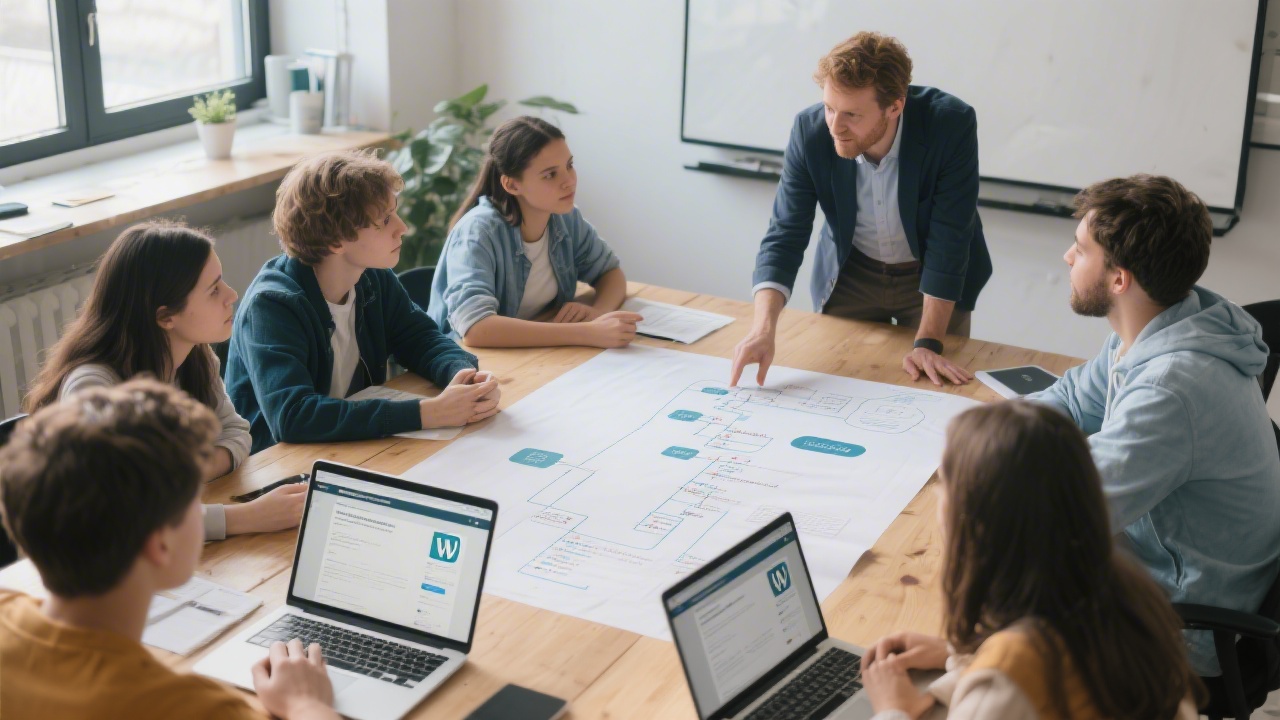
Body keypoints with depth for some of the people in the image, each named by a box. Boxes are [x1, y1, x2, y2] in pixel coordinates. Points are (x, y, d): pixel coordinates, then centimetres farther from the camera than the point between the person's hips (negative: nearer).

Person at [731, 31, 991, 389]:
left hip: (933, 275, -2)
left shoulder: (951, 125, -30)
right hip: (851, 274, 2)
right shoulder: (810, 130, -24)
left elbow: (948, 239, -27)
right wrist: (764, 327, -38)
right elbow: (785, 235, -22)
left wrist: (929, 343, -29)